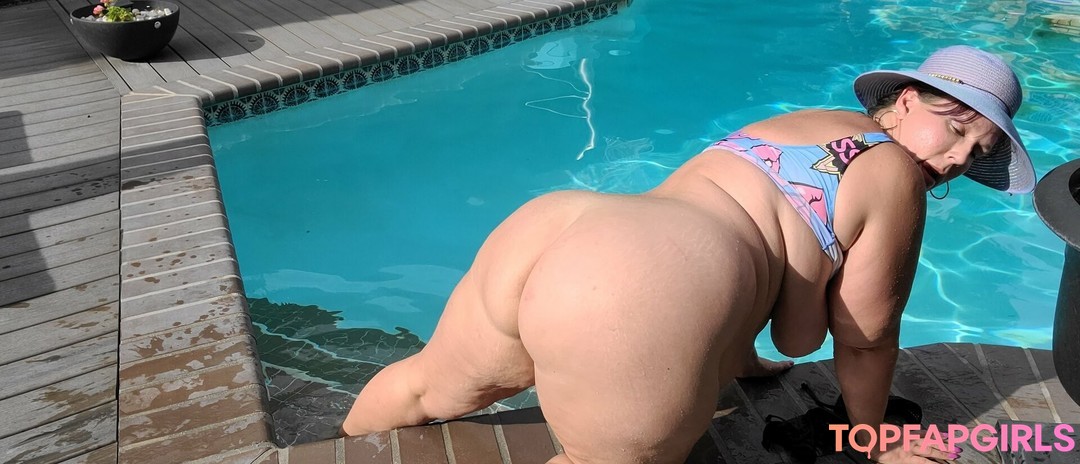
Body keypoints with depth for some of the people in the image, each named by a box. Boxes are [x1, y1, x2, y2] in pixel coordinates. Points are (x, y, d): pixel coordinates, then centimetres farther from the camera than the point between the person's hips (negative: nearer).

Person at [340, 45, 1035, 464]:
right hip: (634, 307, -9)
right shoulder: (895, 174, 5)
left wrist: (741, 359, 48)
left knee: (430, 388, 31)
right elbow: (864, 338, 11)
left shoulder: (802, 123, 27)